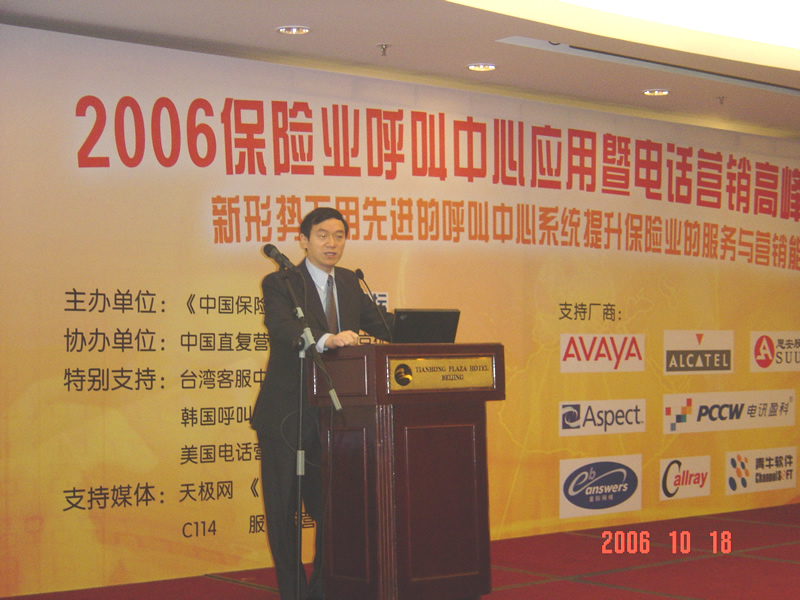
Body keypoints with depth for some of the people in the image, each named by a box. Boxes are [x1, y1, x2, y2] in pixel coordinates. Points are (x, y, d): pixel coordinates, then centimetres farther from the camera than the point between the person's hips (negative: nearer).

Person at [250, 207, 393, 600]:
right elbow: (281, 325, -27)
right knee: (283, 508, 3)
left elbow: (379, 324, 8)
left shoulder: (349, 283, 11)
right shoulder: (280, 283, -9)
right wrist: (327, 340, -45)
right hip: (287, 416, -5)